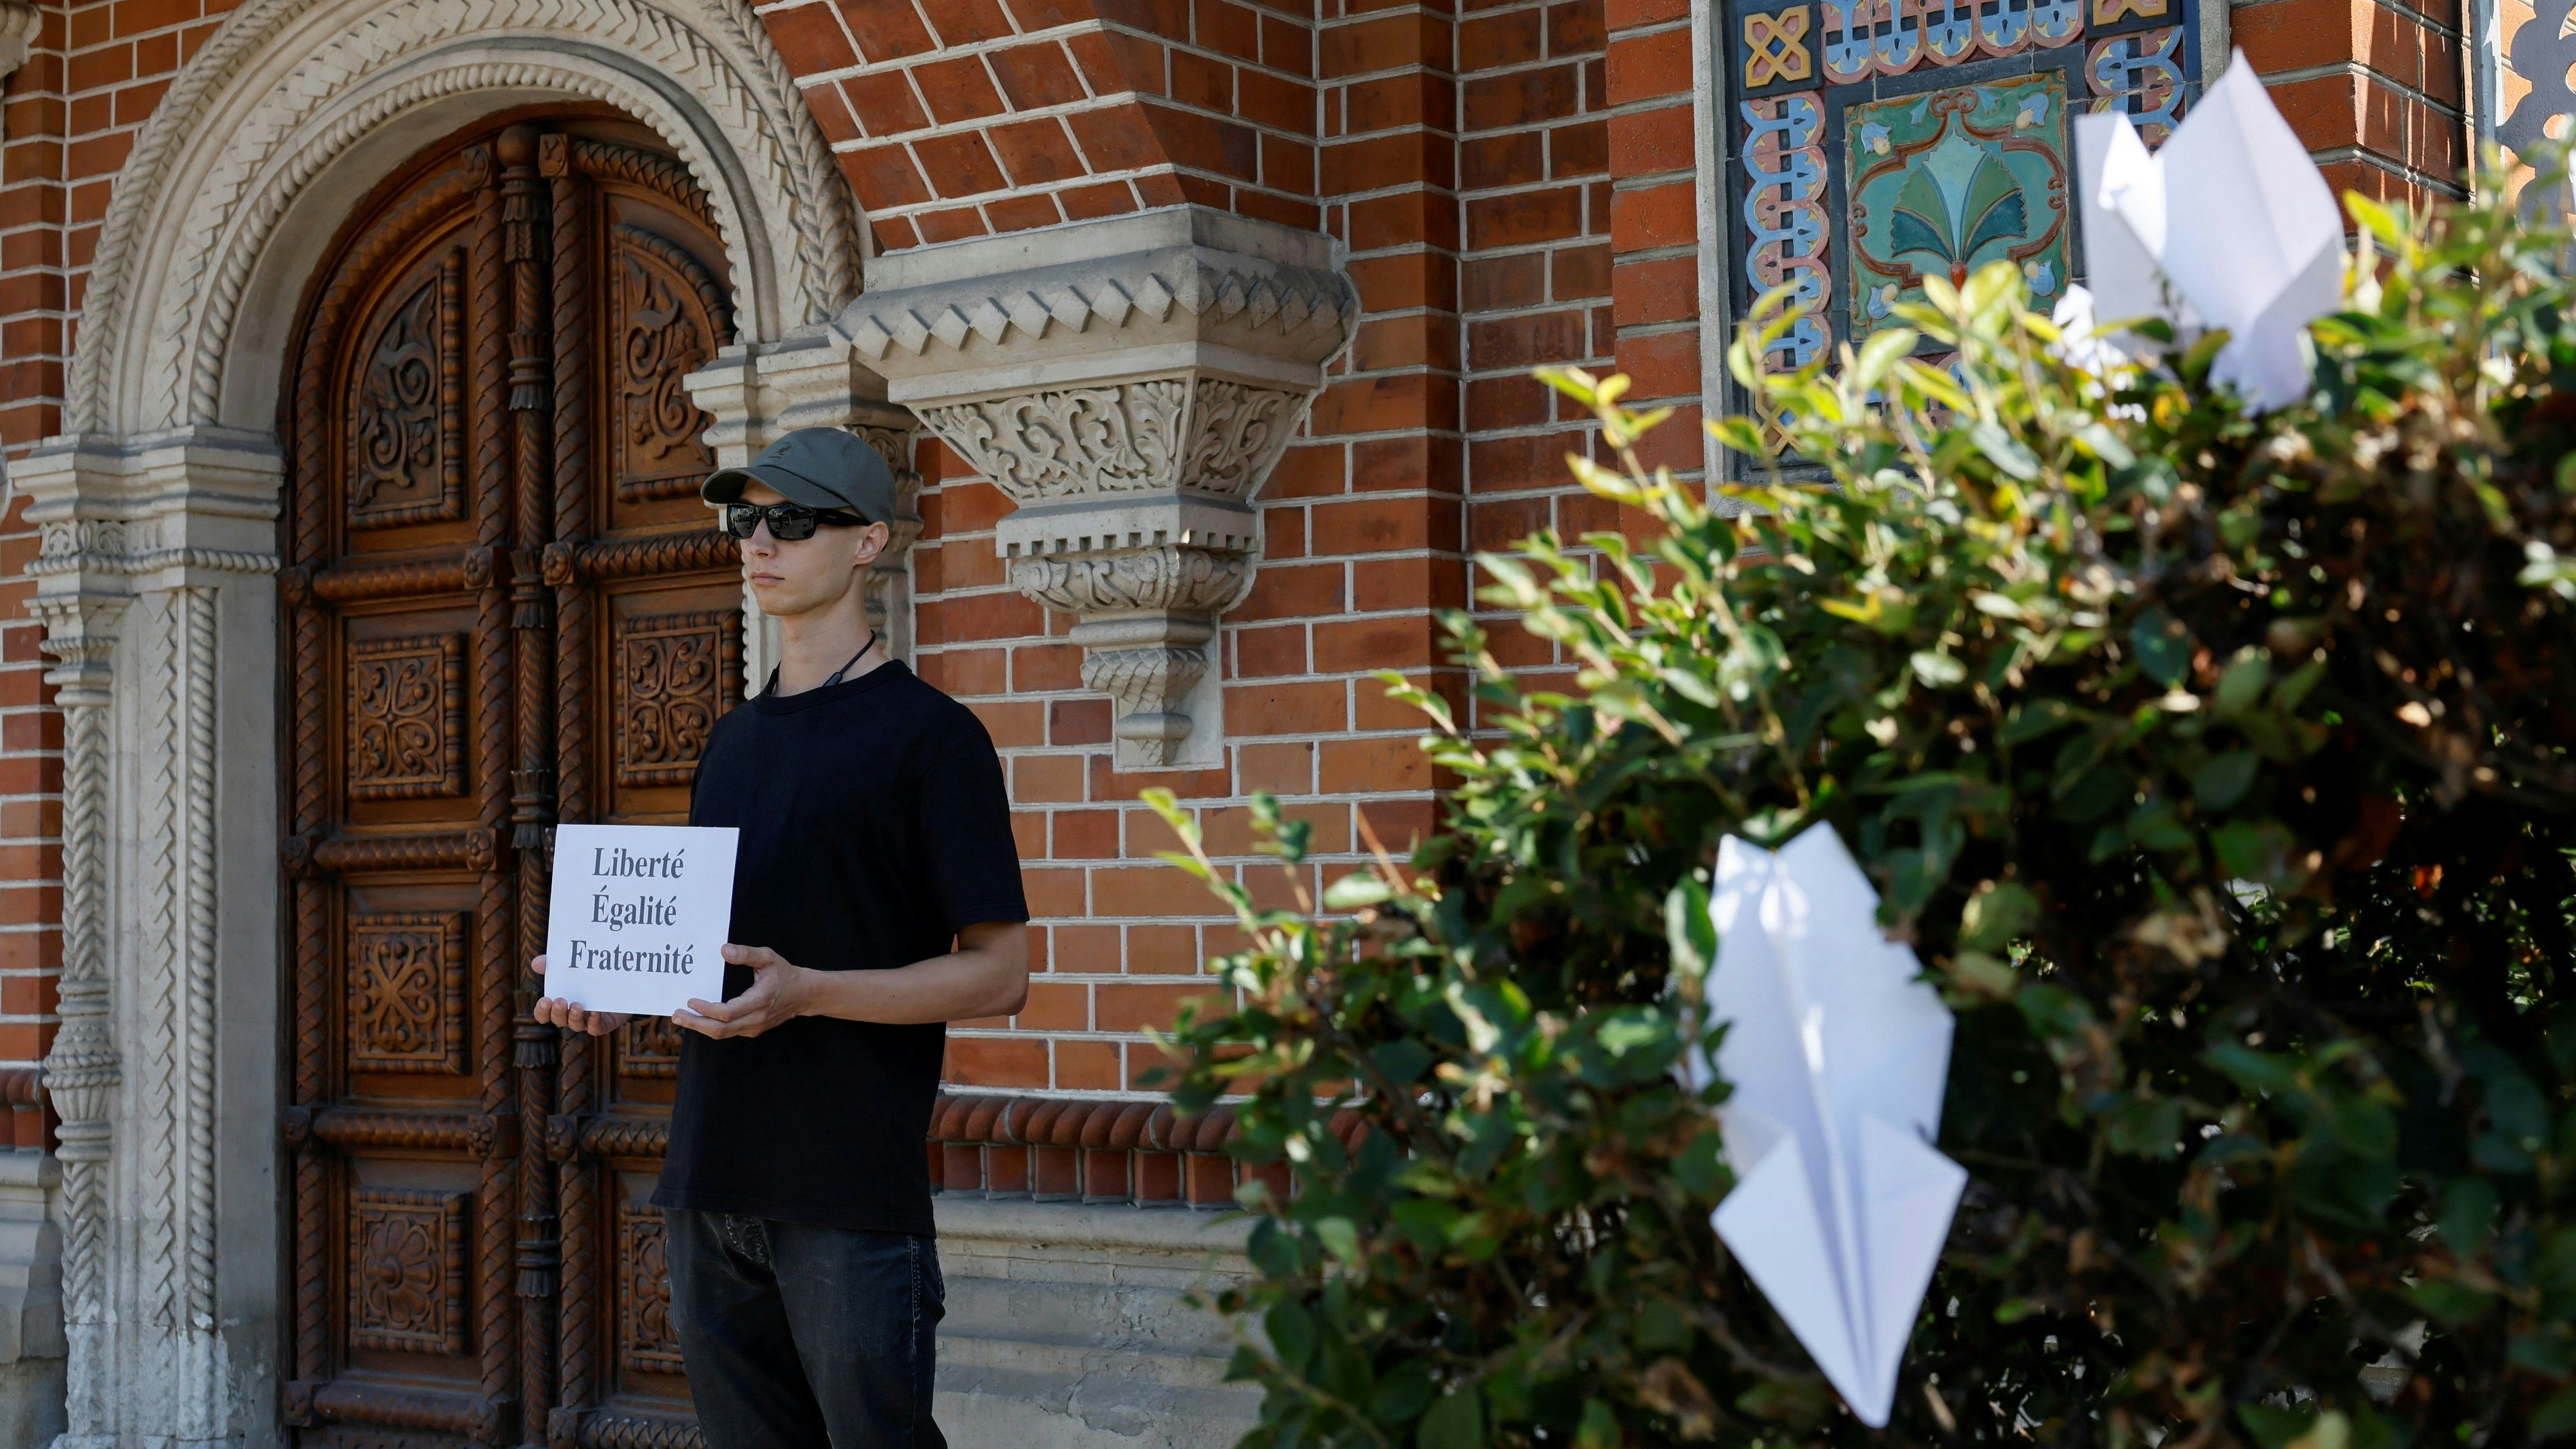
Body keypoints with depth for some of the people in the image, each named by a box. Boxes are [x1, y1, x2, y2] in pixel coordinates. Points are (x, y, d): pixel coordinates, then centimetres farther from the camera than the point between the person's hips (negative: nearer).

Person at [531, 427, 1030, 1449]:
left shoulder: (928, 733, -5)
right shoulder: (735, 739, 18)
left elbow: (998, 975, -10)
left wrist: (805, 993, -22)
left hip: (852, 1188, -7)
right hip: (710, 1184, 7)